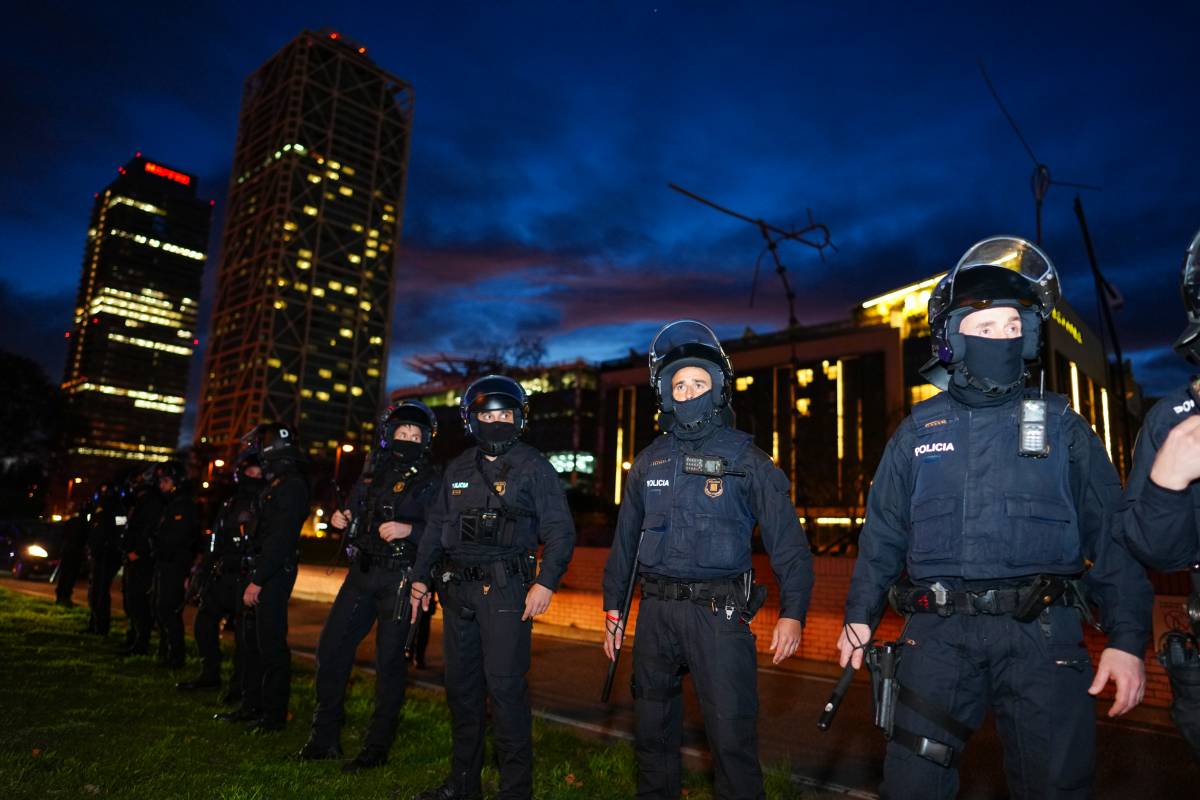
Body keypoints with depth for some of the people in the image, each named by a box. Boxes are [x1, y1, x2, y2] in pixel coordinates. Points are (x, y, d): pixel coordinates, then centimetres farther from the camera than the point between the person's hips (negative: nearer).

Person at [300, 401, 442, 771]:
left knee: (389, 660, 1)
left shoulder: (430, 481, -4)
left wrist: (409, 530, -25)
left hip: (399, 580, -6)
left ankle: (377, 747, 15)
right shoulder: (373, 471, 12)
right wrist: (343, 519, 3)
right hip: (362, 573, 6)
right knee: (330, 646, 7)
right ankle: (325, 738, 23)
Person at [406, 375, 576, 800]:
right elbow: (436, 526, 20)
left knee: (505, 685, -7)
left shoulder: (534, 467, -4)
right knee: (460, 684, 14)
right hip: (458, 589, 6)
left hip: (506, 590, -6)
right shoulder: (458, 469, 13)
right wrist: (420, 575, 16)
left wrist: (546, 582, -17)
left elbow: (560, 531, -7)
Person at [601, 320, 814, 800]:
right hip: (656, 610, 4)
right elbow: (625, 540, 15)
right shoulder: (649, 462, 10)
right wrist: (613, 608, 14)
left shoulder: (745, 459, -2)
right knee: (652, 727, 16)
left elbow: (787, 541, -4)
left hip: (718, 611, -4)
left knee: (732, 732, -2)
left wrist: (793, 612, -13)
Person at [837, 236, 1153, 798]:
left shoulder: (1061, 426, 6)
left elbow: (1110, 536, 4)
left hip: (1042, 635, 0)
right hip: (939, 633, 1)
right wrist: (860, 614, 3)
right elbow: (884, 533, 10)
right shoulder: (919, 431, 8)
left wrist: (1128, 638, -4)